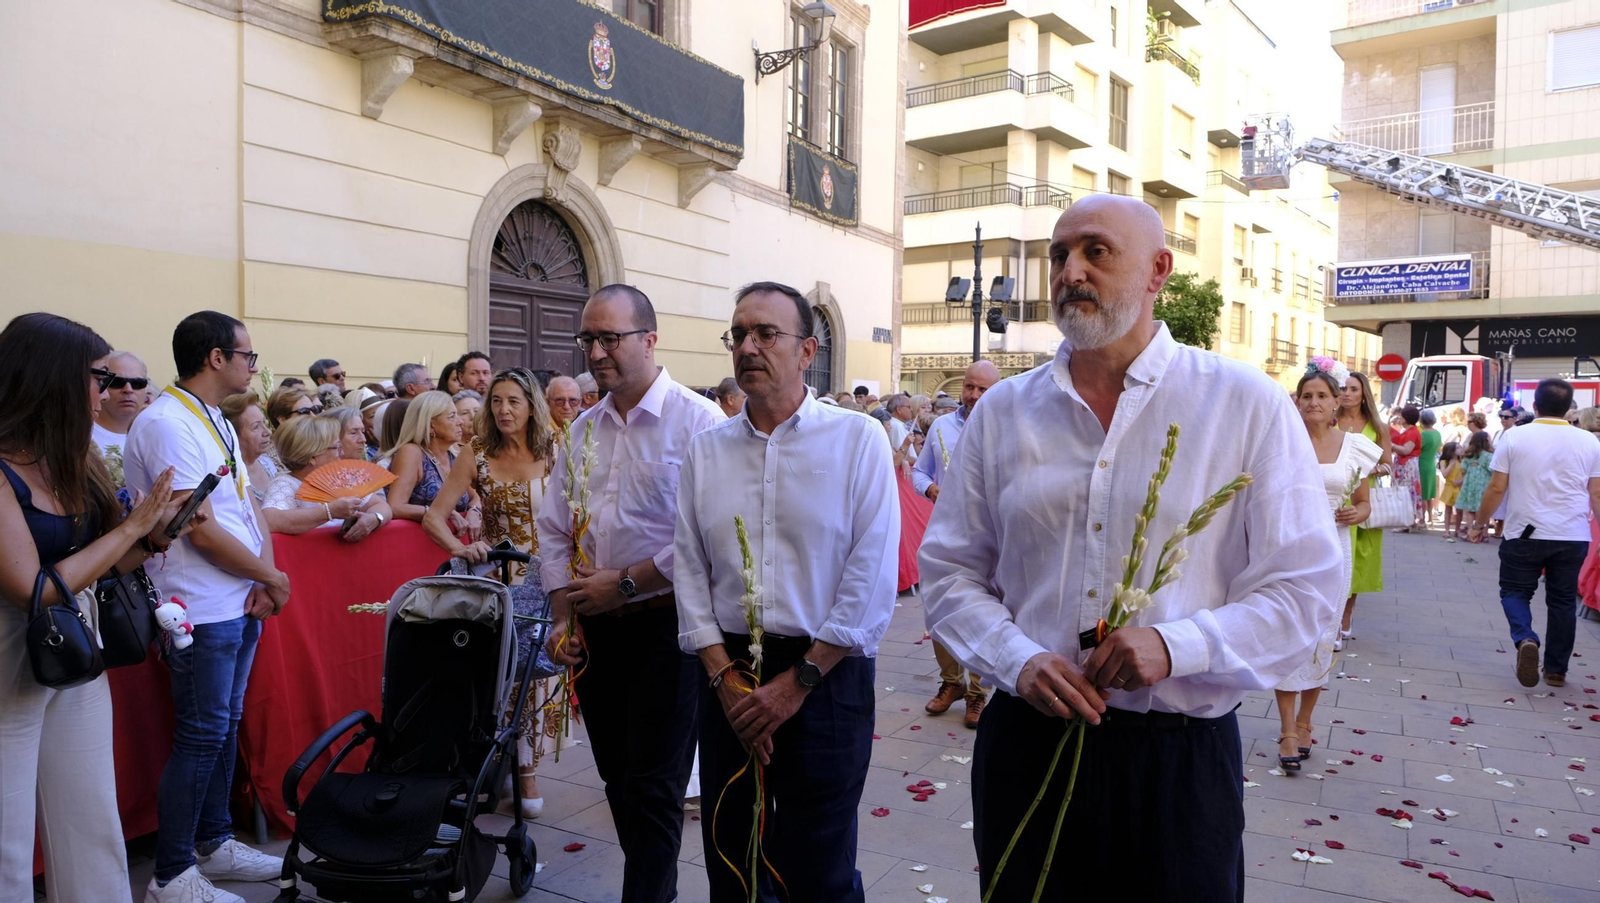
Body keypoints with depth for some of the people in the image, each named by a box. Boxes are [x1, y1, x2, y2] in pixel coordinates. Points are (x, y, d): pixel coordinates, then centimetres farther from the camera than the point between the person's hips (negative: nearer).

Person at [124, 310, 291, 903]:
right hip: (203, 609, -9)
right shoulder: (166, 424, -17)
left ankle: (214, 842, 30)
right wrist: (271, 577, -10)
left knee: (225, 726, 17)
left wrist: (264, 576, -3)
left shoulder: (216, 422, 14)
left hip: (241, 603, 9)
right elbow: (200, 528, -20)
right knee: (201, 737, -1)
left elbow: (248, 504, 13)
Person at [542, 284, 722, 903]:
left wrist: (625, 583, -15)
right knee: (618, 782, 16)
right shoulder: (583, 430, 10)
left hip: (665, 625, -6)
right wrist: (563, 618, 5)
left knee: (653, 789, 0)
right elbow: (554, 531, 14)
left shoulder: (697, 421, -11)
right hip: (596, 629, 7)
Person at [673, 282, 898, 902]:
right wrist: (725, 676, -5)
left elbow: (871, 578, -10)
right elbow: (690, 571, 5)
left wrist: (799, 681, -11)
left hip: (825, 672, -3)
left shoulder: (858, 440, -5)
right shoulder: (706, 450, 7)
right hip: (728, 672, 4)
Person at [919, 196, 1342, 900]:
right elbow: (949, 571, 5)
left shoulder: (1246, 405, -4)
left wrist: (1175, 645, -18)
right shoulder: (1002, 411, 3)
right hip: (1026, 742, 2)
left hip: (1179, 755, -2)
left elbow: (1305, 585, -4)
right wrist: (1019, 660, -11)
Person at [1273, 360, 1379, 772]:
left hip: (1332, 552, 2)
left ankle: (1303, 722, 25)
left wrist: (1355, 513, -8)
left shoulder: (1355, 447, 5)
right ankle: (1288, 731, 1)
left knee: (1323, 638, 8)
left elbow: (1364, 504, 13)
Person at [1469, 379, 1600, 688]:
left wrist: (1479, 522, 8)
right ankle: (1556, 670, 18)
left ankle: (1525, 639, -17)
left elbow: (1496, 488, -5)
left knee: (1515, 591, 11)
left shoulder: (1514, 437, -6)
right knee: (1562, 600, 12)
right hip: (1573, 536, 2)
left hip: (1526, 533, -2)